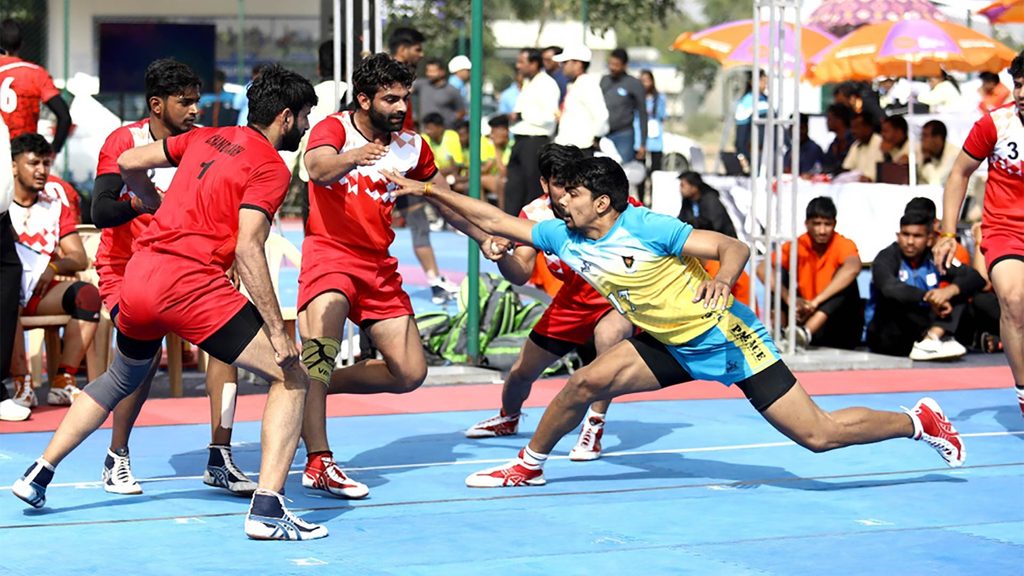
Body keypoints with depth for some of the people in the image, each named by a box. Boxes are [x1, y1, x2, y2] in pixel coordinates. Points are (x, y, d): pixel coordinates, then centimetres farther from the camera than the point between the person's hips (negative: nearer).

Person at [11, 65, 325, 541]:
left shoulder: (206, 138, 17)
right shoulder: (271, 169, -4)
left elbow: (128, 164, 20)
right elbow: (247, 249, -15)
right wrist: (277, 331, -15)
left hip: (140, 274, 8)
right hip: (192, 285, -7)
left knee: (120, 379, 33)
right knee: (291, 378, -1)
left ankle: (37, 476, 35)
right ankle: (267, 510, -13)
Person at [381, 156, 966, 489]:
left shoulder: (648, 228, -23)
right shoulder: (564, 237, -3)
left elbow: (735, 246, -26)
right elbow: (496, 221, 2)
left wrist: (721, 280, -46)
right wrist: (431, 190, -3)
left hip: (726, 337, -6)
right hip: (671, 347, 6)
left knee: (818, 435, -9)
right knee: (587, 382, -10)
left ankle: (919, 421, 11)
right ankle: (529, 464, 11)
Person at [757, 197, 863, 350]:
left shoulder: (843, 245, -12)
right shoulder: (797, 246, -3)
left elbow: (853, 268, -35)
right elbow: (762, 269, -15)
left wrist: (816, 301, -42)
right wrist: (789, 299, -30)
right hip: (805, 318, 3)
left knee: (846, 279, -28)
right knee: (779, 271, -9)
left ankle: (805, 332, -46)